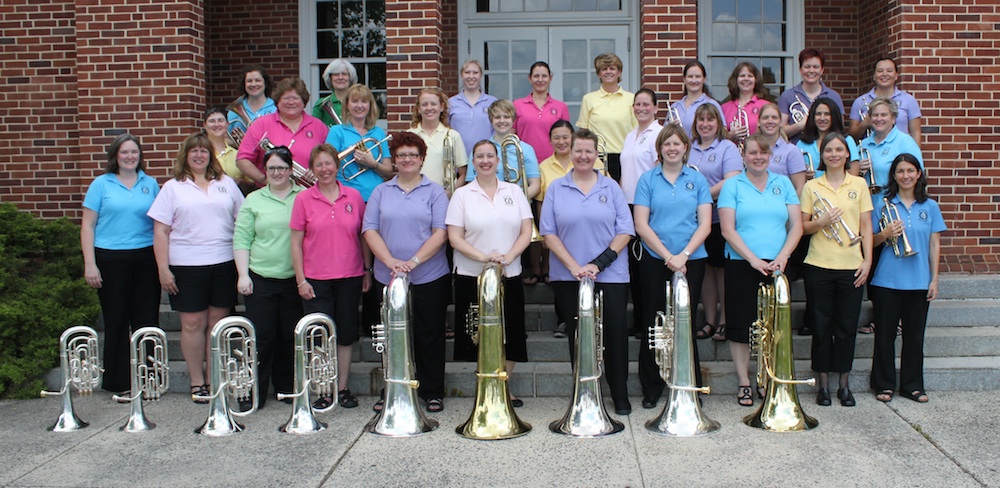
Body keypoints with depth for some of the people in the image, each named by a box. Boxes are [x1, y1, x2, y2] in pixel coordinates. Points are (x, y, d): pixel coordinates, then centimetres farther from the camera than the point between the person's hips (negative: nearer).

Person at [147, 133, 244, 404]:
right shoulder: (172, 188, 7)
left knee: (217, 322, 5)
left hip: (224, 262, 2)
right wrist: (163, 268, -6)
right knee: (193, 324, 1)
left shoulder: (227, 183, 12)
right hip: (186, 266, -1)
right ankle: (197, 382, 12)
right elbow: (160, 231, 2)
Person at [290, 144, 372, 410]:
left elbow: (363, 236, 9)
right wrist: (300, 280, -5)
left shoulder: (354, 196, 3)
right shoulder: (303, 199, -1)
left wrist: (368, 270, 7)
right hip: (316, 279, -1)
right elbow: (296, 242, -1)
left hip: (350, 277, 2)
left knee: (346, 333, 8)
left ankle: (342, 388, 21)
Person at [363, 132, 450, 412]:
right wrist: (390, 261, -14)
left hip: (429, 278, -2)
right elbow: (369, 230, 1)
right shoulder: (381, 192, 10)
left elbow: (440, 233, -6)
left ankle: (432, 393, 16)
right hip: (387, 278, 2)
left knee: (429, 336, 4)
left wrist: (413, 261, -17)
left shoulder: (435, 192, 4)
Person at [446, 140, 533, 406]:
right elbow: (455, 238, -6)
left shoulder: (514, 192, 7)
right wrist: (483, 257, -19)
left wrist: (508, 256, -14)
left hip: (510, 275, 2)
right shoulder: (462, 194, 1)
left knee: (510, 334, 5)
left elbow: (526, 231, 3)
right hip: (471, 276, -2)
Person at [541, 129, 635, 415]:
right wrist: (574, 267, -12)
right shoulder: (556, 189, 6)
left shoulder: (611, 187, 6)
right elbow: (548, 233, 0)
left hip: (610, 276, 0)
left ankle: (621, 397, 12)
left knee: (615, 334, -2)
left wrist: (599, 263, -12)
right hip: (568, 277, 1)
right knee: (578, 336, 7)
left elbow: (625, 231, 0)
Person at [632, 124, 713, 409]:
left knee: (685, 323, 6)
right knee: (653, 324, 4)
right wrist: (668, 257, -12)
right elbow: (641, 225, -4)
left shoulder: (697, 180, 6)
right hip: (654, 261, 0)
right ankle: (651, 390, 16)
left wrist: (683, 255, -13)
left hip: (691, 261, 1)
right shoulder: (647, 179, 3)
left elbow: (705, 225, 0)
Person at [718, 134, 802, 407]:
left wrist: (782, 257, -10)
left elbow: (796, 225, 5)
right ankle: (744, 383, 13)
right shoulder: (733, 185, 2)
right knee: (741, 324, 1)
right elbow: (727, 229, -6)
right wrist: (753, 259, -14)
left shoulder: (783, 184, 10)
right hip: (741, 265, -2)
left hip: (777, 266, 2)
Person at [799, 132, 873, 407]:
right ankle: (824, 385, 15)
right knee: (821, 327, 4)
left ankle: (844, 384, 18)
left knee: (847, 327, 4)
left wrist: (867, 260, -2)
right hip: (819, 266, -1)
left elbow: (866, 225, 6)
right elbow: (802, 227, 4)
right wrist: (821, 222, -17)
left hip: (852, 266, 1)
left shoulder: (859, 184, 8)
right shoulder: (811, 186, 5)